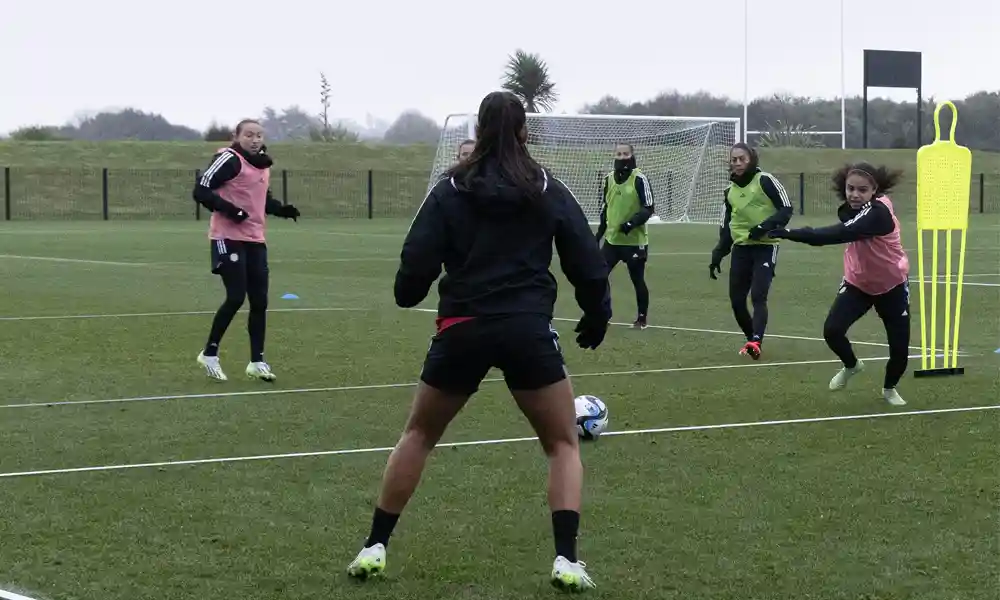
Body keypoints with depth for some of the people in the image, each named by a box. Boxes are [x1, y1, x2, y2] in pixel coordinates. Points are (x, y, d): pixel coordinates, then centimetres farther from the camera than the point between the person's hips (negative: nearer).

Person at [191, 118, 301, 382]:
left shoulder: (263, 164, 13)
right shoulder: (229, 160, -12)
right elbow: (201, 190, -14)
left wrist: (282, 209, 9)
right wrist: (227, 208, -25)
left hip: (255, 240, 8)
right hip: (228, 238, -8)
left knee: (259, 301, 5)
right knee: (236, 297, -10)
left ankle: (257, 362, 13)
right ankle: (209, 354, 7)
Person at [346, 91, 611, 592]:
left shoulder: (450, 190, 4)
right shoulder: (548, 191, 6)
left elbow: (417, 264, -2)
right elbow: (588, 265, 5)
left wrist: (406, 294, 20)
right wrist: (596, 316, 21)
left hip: (462, 330, 1)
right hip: (528, 330, -1)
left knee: (419, 435, 20)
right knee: (563, 444, 13)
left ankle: (374, 548, 19)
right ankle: (566, 560, -4)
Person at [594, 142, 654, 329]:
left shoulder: (639, 179, -12)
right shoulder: (608, 179, 6)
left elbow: (648, 209, -12)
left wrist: (632, 223, -25)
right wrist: (599, 234, 15)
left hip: (635, 240, -5)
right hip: (612, 239, 5)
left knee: (637, 280, 6)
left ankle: (642, 319, 20)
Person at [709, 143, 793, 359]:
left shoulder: (765, 181, -7)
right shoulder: (730, 191, 11)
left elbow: (786, 209, -9)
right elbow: (726, 227, 18)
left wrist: (765, 227, -22)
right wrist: (717, 255, 9)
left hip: (765, 247, -6)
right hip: (741, 248, 6)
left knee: (758, 296, -19)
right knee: (736, 299, 3)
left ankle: (756, 342, -30)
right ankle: (752, 339, 21)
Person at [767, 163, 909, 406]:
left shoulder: (878, 213, -34)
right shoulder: (850, 210, -9)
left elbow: (841, 234, -48)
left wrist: (791, 234, -56)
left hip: (892, 286, -5)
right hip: (858, 283, 5)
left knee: (900, 349, -1)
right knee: (832, 330, -17)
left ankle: (889, 388, 32)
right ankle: (851, 365, 16)